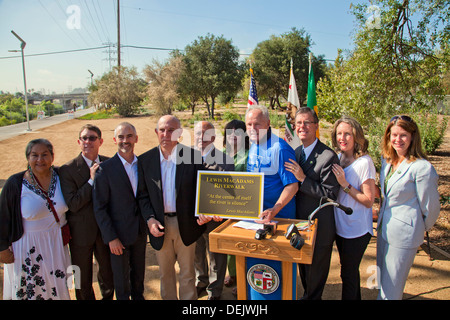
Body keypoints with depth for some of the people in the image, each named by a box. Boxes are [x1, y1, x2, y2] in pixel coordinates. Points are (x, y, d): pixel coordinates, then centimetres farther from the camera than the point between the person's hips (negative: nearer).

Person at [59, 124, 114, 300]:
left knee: (108, 272, 20)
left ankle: (107, 296, 45)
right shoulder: (68, 169, -13)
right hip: (81, 232, -3)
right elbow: (73, 204, -21)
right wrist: (92, 180, -22)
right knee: (83, 279, 16)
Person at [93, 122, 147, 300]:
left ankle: (138, 296, 44)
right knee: (121, 278, 13)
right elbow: (99, 207, -12)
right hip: (119, 234, -4)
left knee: (138, 273, 21)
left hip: (140, 231, 4)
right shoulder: (105, 168, -13)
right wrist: (111, 237, -14)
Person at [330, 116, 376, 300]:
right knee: (349, 270, 24)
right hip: (340, 226, 7)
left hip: (356, 230, -7)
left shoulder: (364, 162, -19)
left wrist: (345, 184, -25)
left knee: (348, 274, 8)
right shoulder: (338, 157, 1)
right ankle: (355, 297, 44)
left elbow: (369, 200, -19)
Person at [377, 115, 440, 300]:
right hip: (383, 228, 7)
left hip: (404, 234, -7)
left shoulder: (422, 168, -20)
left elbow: (431, 206, -10)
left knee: (391, 288, 6)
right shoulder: (387, 160, 3)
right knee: (382, 282, 21)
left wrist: (421, 229, 5)